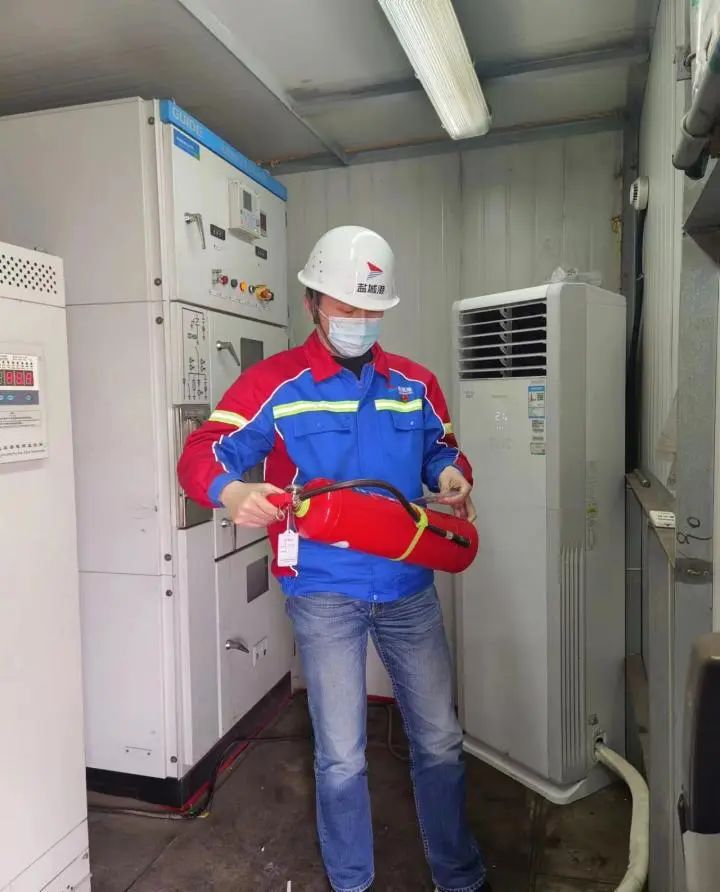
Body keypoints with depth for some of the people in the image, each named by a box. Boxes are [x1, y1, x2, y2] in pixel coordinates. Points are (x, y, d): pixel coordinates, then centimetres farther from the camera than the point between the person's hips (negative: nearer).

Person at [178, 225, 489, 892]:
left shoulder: (414, 383, 7)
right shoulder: (273, 383, -5)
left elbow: (443, 451, 18)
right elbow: (201, 456, -11)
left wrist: (452, 475, -6)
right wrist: (233, 493, -34)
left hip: (409, 586, 4)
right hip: (324, 592, -3)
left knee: (440, 741, 16)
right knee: (342, 757, 8)